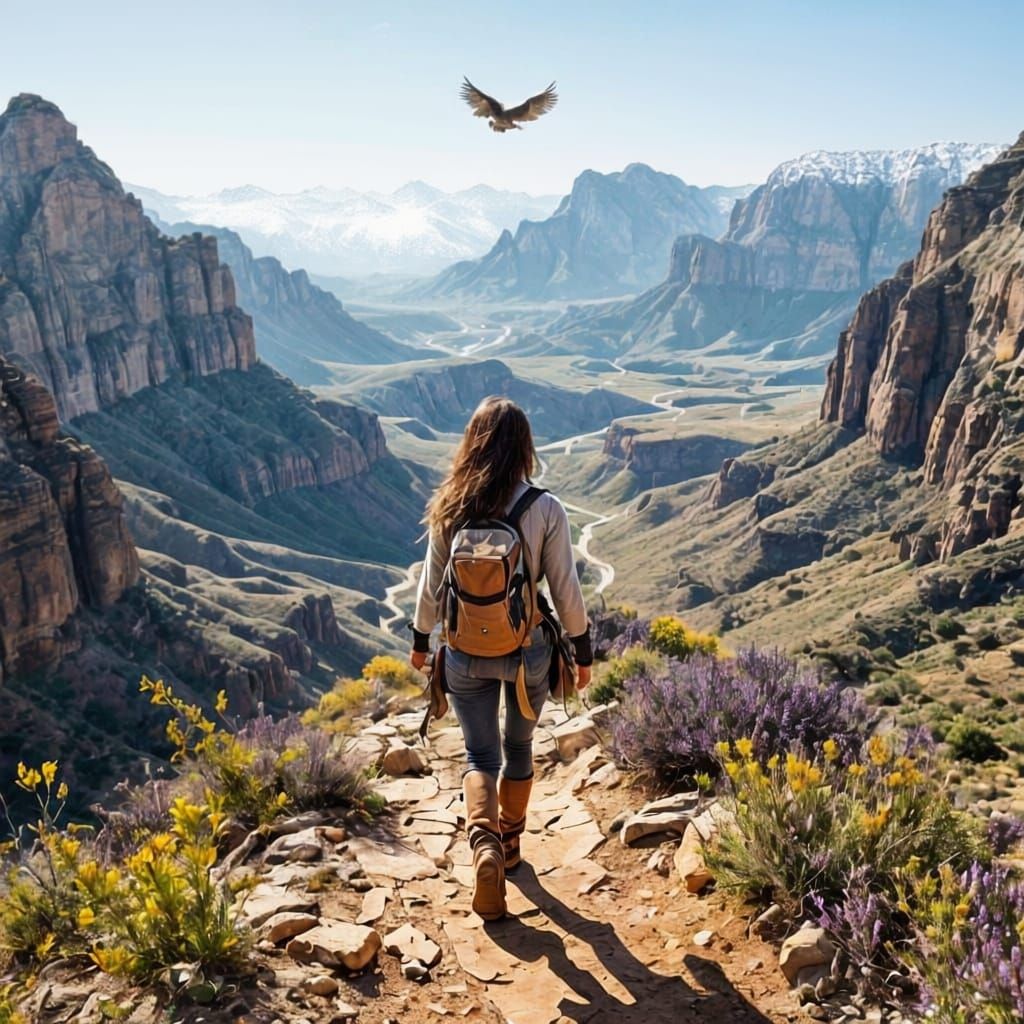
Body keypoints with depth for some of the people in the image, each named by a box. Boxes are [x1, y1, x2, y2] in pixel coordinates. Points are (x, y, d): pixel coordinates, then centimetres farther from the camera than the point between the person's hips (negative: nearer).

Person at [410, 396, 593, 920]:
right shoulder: (545, 509, -14)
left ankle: (484, 843, -11)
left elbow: (431, 585, 0)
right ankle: (510, 843, 38)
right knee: (519, 748, 22)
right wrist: (582, 652, 4)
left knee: (480, 756, 12)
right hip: (528, 651, 0)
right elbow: (565, 589, -9)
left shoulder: (449, 508, -8)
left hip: (466, 654, 0)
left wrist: (421, 640, 16)